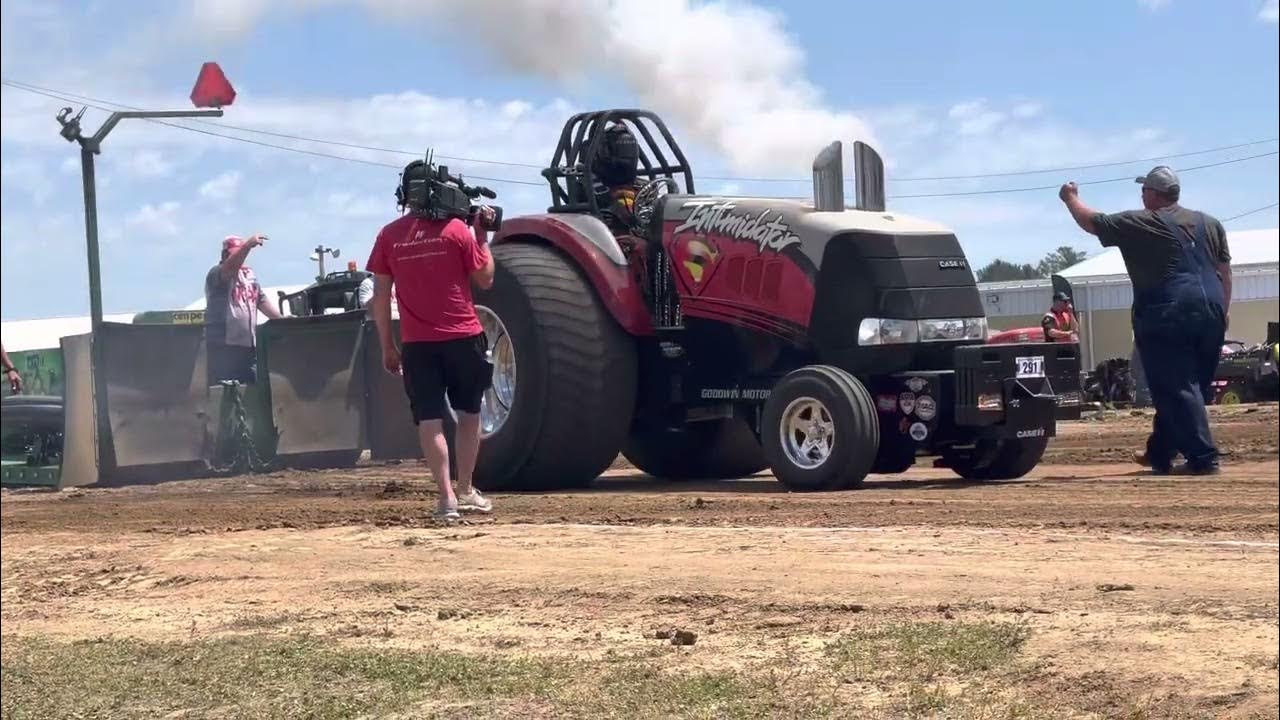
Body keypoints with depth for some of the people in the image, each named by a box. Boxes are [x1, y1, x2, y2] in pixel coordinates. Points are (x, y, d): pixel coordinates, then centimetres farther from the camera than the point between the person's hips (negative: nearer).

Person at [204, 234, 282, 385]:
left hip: (249, 344, 7)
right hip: (223, 345, -7)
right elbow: (231, 267, -26)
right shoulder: (216, 273, -5)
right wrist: (248, 245, -40)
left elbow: (262, 301, 22)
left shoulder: (249, 275, 19)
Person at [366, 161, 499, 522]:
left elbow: (380, 297, 3)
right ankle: (465, 490, 18)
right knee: (469, 412, 16)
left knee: (429, 419, 1)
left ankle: (446, 497, -9)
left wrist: (387, 346, 10)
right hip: (463, 337, -1)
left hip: (417, 343, 1)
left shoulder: (389, 236, 2)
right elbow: (485, 279, 3)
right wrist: (482, 237, 12)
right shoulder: (456, 229, -4)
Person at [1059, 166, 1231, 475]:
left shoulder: (1138, 223, 1)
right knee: (1194, 387, 14)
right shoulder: (1209, 224, 17)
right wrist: (1224, 308, 23)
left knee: (1176, 390, -5)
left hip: (1167, 316, -6)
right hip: (1210, 311, 6)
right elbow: (1225, 270, 17)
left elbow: (1092, 222, 10)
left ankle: (1203, 458, -12)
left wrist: (1071, 198, 26)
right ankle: (1160, 453, 25)